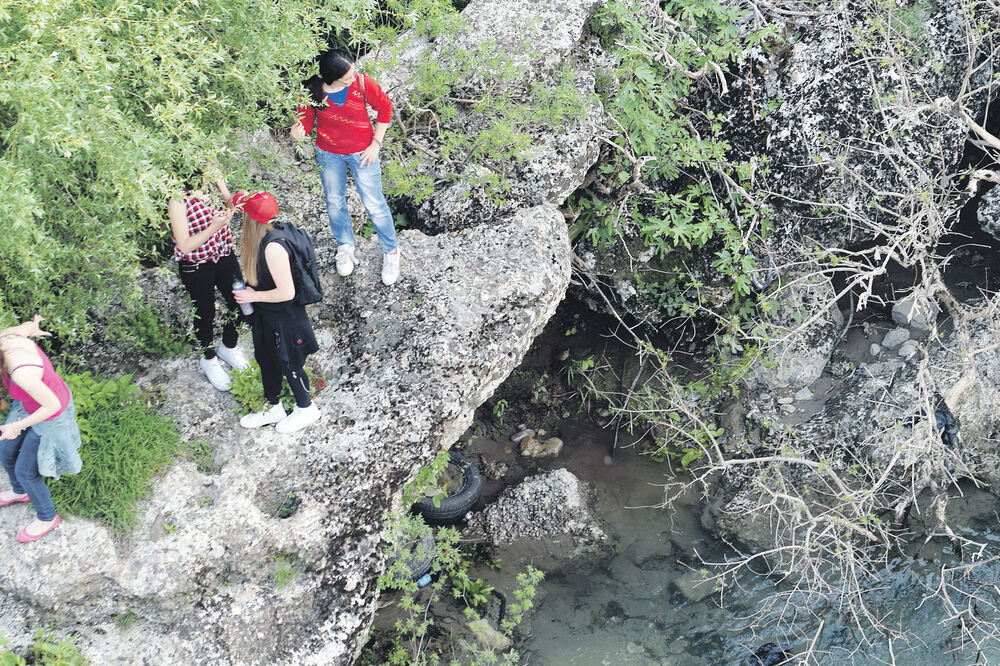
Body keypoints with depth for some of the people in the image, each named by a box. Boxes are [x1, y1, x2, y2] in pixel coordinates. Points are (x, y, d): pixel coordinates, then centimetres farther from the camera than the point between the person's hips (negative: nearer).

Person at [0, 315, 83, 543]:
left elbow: (53, 405, -32)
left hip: (51, 415, -8)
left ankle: (47, 517, 41)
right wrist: (34, 327, 23)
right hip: (42, 396, 8)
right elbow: (28, 326, 2)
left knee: (25, 471, 13)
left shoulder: (20, 372, -43)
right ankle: (20, 491, 57)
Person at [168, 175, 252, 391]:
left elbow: (228, 209, 4)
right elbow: (185, 246, -25)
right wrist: (214, 227, -37)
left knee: (240, 304, 16)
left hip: (224, 256, 5)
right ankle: (208, 359, 44)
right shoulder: (178, 201, -28)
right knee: (205, 314, 15)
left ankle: (228, 346, 47)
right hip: (196, 267, -5)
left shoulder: (215, 180, -14)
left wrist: (232, 201, -21)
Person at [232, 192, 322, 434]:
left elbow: (286, 293, -31)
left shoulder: (273, 248, -35)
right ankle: (273, 409, 46)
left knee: (288, 364, 13)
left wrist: (253, 296, -22)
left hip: (284, 319, -9)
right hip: (265, 315, 9)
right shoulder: (258, 240, -7)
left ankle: (306, 409, 37)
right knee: (266, 360, 24)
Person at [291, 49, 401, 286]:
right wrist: (299, 131, -36)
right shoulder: (312, 91, -23)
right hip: (328, 155, 2)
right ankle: (345, 247, 45)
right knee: (334, 202, 19)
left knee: (374, 204, 5)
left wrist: (376, 143, -8)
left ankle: (390, 252, 27)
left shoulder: (361, 82, -26)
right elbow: (306, 119, -10)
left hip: (362, 152, -2)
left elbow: (385, 106, -10)